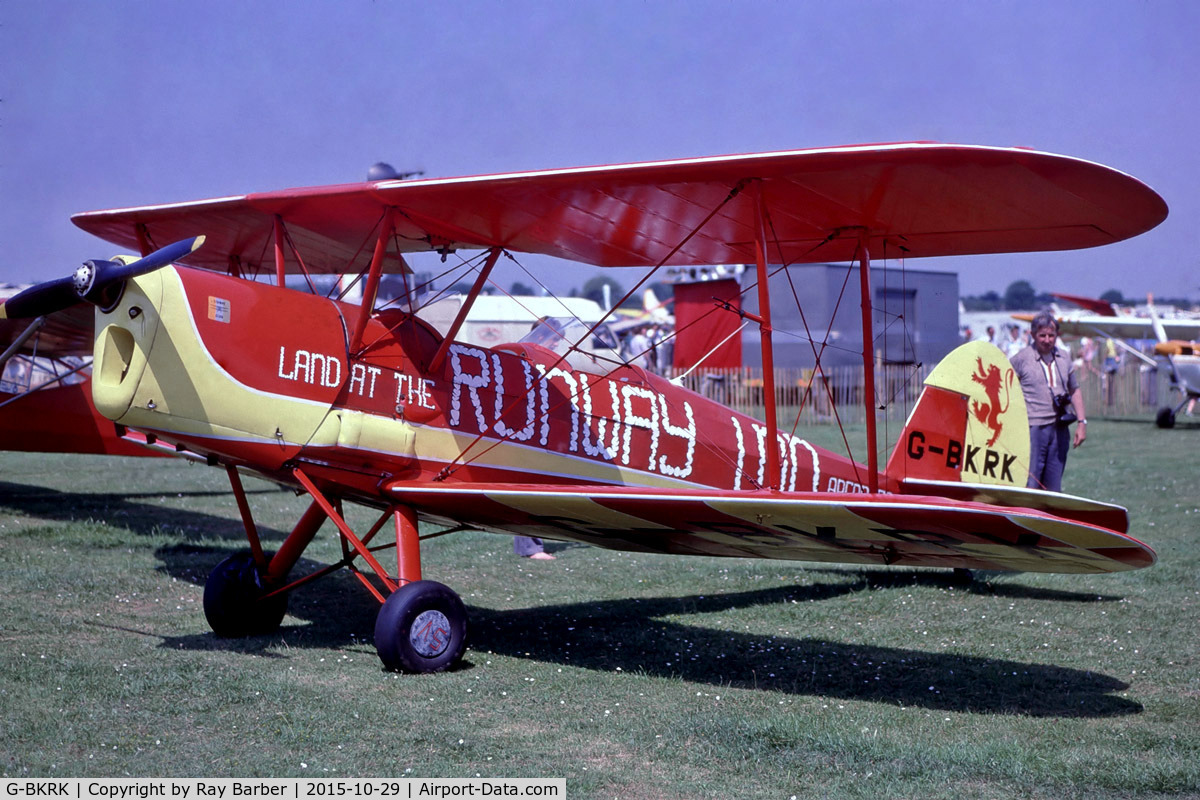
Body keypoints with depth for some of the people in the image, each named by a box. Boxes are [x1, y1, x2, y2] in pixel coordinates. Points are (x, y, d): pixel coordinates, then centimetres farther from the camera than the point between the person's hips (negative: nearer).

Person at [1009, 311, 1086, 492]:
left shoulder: (1064, 358, 12)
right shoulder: (1021, 359, -4)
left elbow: (1074, 390, 21)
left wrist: (1082, 422, 14)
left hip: (1060, 429, 5)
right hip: (1033, 428, -5)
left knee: (1053, 488, 8)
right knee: (1029, 486, -11)